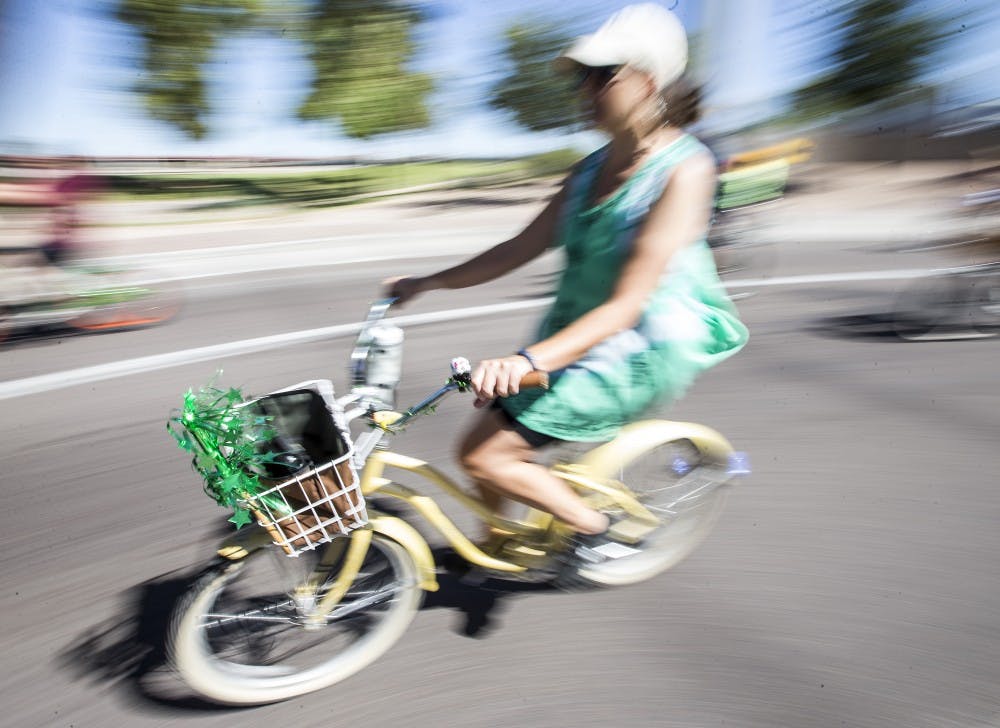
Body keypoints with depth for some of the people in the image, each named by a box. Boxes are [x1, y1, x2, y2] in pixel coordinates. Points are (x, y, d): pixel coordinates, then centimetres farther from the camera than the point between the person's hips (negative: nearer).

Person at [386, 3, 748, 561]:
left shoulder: (685, 169, -18)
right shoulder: (592, 168, 6)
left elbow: (626, 304, -26)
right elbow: (521, 248, 8)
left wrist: (529, 361, -38)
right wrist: (427, 282, 5)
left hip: (642, 351, -8)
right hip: (577, 336, 8)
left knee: (483, 454, -11)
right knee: (491, 427, 8)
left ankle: (595, 526, 12)